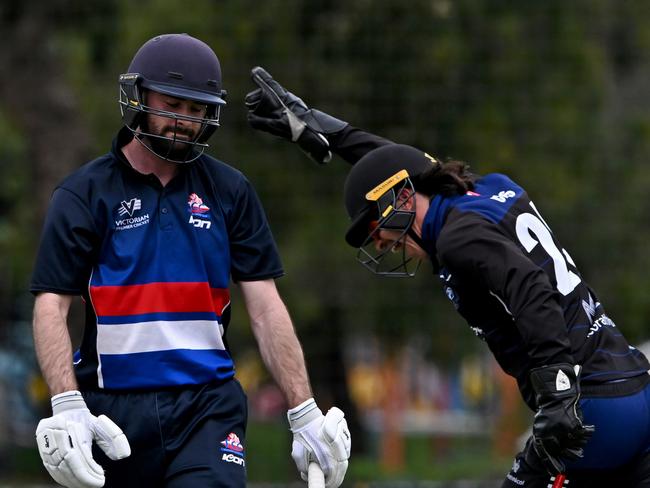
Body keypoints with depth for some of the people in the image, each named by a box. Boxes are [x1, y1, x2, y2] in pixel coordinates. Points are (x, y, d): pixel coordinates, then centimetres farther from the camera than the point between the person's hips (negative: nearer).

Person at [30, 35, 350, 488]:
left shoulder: (230, 191, 9)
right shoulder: (85, 192, 2)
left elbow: (265, 305, 6)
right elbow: (52, 305, -5)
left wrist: (305, 415, -1)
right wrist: (66, 407, -20)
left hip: (208, 405, 1)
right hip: (113, 409, -1)